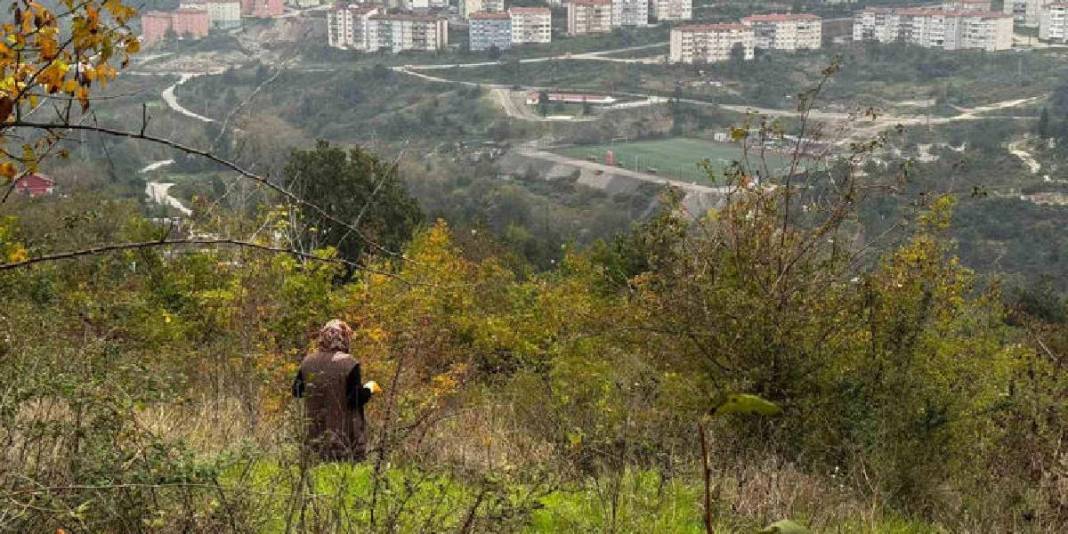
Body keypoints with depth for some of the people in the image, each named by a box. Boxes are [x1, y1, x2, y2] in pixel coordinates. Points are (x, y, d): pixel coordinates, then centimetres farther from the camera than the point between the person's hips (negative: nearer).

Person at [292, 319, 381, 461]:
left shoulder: (308, 362, 2)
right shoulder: (349, 364, -13)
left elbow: (296, 391, 12)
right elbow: (357, 399, -15)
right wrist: (370, 388, 4)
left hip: (316, 433, 5)